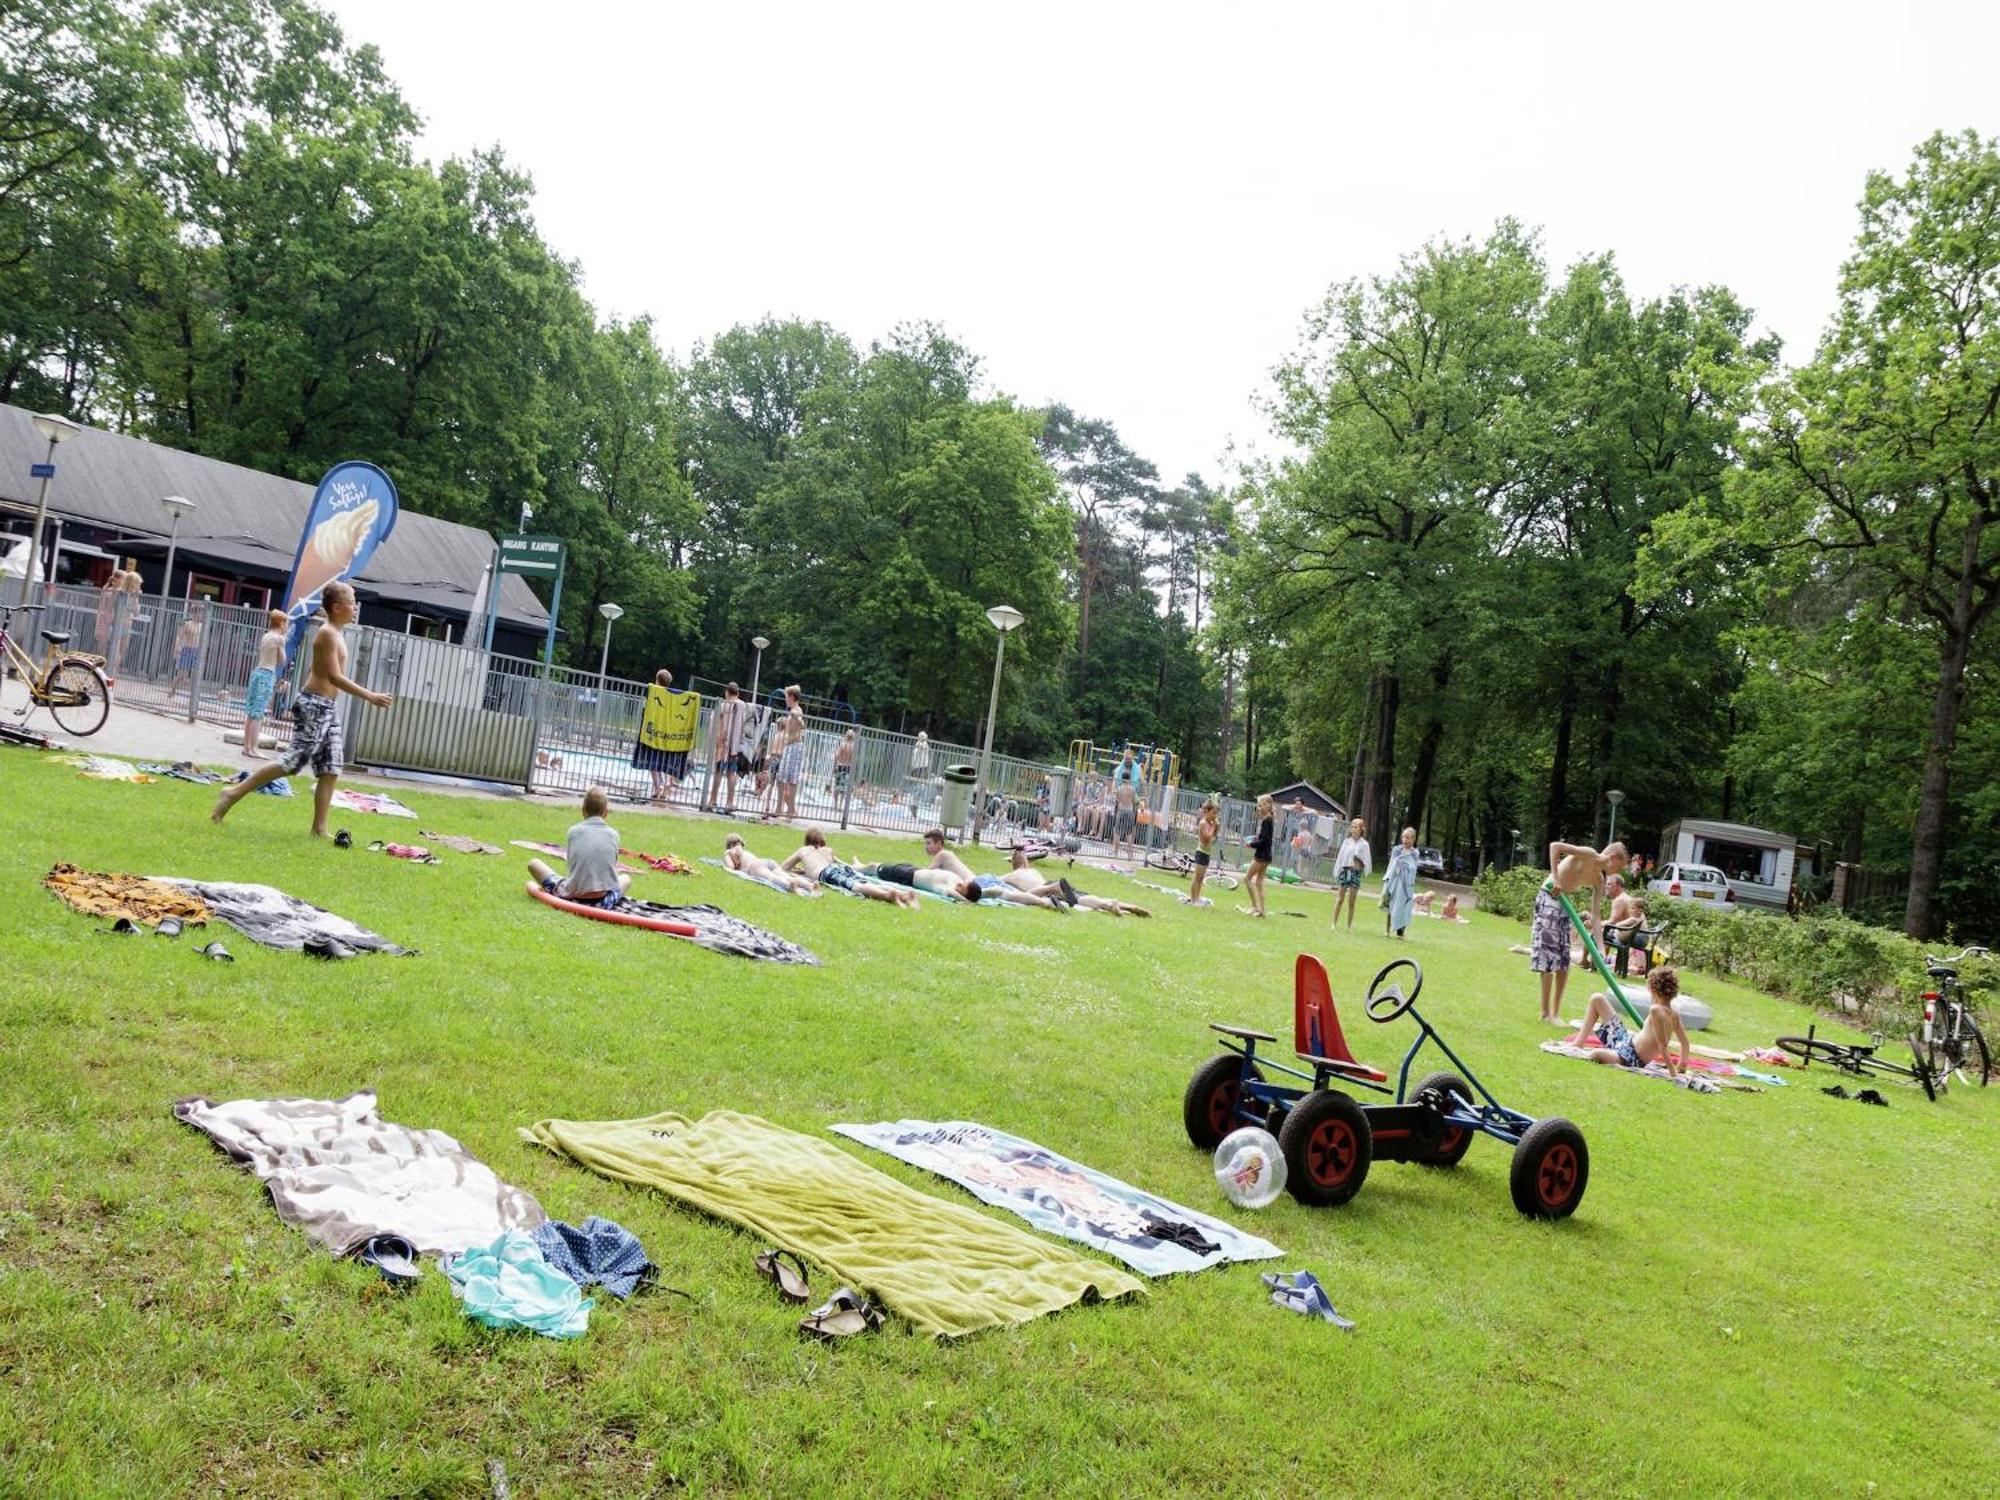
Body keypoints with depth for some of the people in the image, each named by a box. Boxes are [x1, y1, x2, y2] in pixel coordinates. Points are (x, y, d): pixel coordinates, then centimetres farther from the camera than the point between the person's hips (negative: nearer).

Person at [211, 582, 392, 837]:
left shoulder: (337, 634, 16)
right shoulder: (327, 634, -14)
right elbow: (334, 677, -21)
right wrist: (370, 697, -22)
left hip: (327, 708, 10)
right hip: (314, 705, -10)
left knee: (330, 771, 5)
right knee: (294, 762, -8)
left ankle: (319, 828, 7)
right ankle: (234, 793, 0)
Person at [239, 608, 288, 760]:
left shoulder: (265, 636, 14)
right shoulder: (279, 638, -8)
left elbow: (260, 655, 16)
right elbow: (282, 661, -2)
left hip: (258, 672, 8)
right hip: (268, 675, -8)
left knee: (251, 713, 9)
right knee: (258, 714, -7)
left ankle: (247, 747, 14)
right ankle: (253, 749, -7)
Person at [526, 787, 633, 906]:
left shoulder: (573, 830, 5)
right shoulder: (613, 834, 5)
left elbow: (571, 863, 14)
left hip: (572, 896, 0)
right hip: (604, 900, 0)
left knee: (533, 863, 20)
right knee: (626, 878, 34)